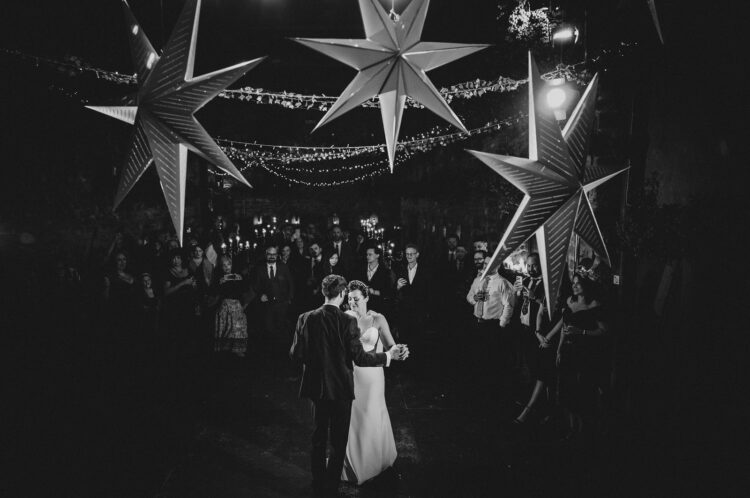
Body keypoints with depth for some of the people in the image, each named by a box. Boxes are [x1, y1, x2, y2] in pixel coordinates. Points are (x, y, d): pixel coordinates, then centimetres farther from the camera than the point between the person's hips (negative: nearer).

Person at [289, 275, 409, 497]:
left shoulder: (306, 319, -8)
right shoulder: (348, 321, -17)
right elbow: (359, 358, -16)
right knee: (339, 441, 14)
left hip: (316, 387, 4)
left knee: (319, 437, 19)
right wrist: (389, 355, -4)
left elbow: (296, 354, -6)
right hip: (341, 387, -3)